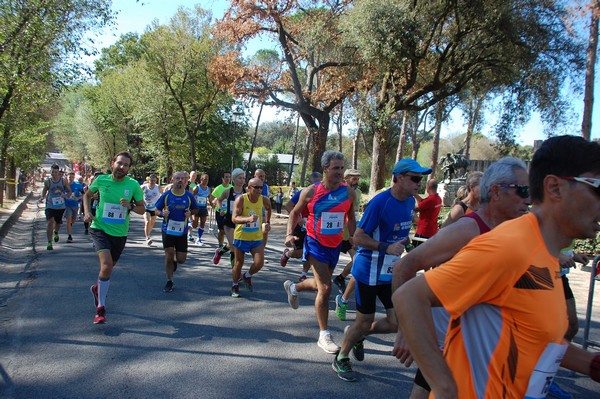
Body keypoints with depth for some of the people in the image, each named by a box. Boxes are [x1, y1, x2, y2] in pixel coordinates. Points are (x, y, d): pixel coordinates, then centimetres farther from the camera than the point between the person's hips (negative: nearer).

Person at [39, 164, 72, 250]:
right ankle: (49, 243, -11)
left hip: (61, 206, 2)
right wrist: (42, 197, -7)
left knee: (58, 222, 19)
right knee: (50, 222, -16)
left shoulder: (63, 181, -4)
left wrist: (66, 195, -16)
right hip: (50, 205, -2)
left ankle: (56, 232, 54)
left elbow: (69, 191, 5)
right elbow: (44, 190, 11)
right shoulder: (47, 181, -5)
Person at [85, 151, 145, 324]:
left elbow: (142, 209, 1)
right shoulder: (101, 180, -6)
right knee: (106, 264, -22)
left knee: (109, 266, 18)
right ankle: (101, 308, -10)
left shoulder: (133, 185, -7)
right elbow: (87, 195, 13)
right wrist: (87, 211, -3)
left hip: (120, 233, 3)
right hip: (100, 228, -2)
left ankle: (98, 288, 53)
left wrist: (130, 206, -19)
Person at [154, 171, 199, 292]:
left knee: (181, 259, 2)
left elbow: (196, 209, 11)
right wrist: (162, 213, -17)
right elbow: (157, 209, 4)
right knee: (169, 254, -2)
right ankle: (169, 282, 16)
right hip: (168, 229, -1)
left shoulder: (189, 196, -2)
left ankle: (174, 261, 41)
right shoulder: (166, 195, -4)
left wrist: (190, 213, -11)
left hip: (182, 231, 1)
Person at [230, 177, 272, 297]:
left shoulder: (264, 200, -10)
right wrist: (248, 219, -45)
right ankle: (235, 285, 34)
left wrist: (267, 222, 14)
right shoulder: (241, 199, -20)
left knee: (259, 263, -7)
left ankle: (247, 276, 25)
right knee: (239, 263, 10)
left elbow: (268, 209, 15)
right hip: (241, 237, -2)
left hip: (257, 238, 2)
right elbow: (234, 218, -29)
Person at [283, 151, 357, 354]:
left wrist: (353, 238, -2)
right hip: (316, 244, -4)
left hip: (335, 245, 5)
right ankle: (324, 335, 4)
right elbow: (295, 212, 3)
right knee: (325, 288, -11)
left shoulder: (349, 193, -3)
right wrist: (290, 234, -10)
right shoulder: (311, 191, -11)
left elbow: (350, 218, 11)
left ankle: (293, 287, 53)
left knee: (320, 285, 20)